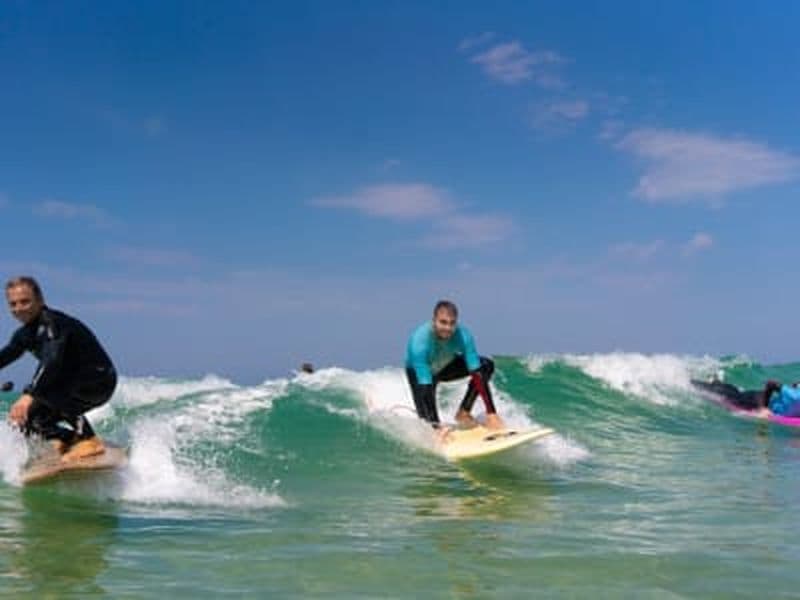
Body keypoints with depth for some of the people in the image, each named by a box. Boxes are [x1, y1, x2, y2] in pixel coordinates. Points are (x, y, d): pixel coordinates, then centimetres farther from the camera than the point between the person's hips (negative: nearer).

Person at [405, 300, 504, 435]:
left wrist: (491, 413, -38)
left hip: (445, 366, 4)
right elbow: (425, 386, -43)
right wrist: (437, 427, -49)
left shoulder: (463, 335, -31)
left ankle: (463, 413, -6)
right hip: (418, 371, -4)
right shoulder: (420, 340, -40)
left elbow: (477, 374, -32)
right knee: (426, 417, -25)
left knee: (486, 365, -15)